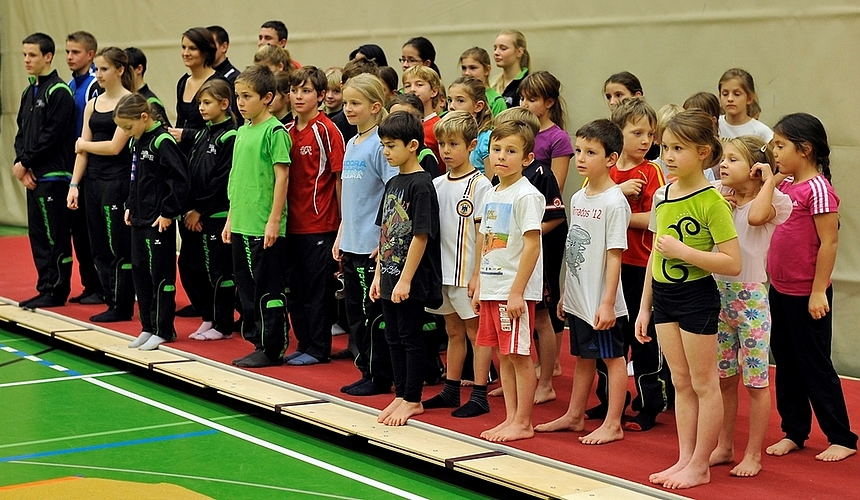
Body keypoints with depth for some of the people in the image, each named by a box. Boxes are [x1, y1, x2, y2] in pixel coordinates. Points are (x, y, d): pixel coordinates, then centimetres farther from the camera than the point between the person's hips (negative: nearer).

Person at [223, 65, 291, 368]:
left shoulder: (274, 131, -11)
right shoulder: (242, 131, 13)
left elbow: (282, 176, -14)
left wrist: (274, 219, -17)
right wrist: (231, 217, 18)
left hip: (265, 227, -8)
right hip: (242, 224, 9)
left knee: (268, 288, -1)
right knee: (247, 286, 13)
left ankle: (272, 349, 6)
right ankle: (257, 340, 23)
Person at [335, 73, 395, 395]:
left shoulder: (380, 144, -12)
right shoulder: (351, 145, 13)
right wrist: (340, 236, 17)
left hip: (373, 246, -8)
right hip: (351, 245, 8)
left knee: (372, 313, -2)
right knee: (354, 312, 11)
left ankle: (379, 377, 7)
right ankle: (366, 371, 20)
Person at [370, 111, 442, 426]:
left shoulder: (421, 185, -15)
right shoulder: (393, 184, 11)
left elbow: (421, 236, -18)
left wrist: (406, 280, -19)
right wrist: (379, 274, 12)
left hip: (411, 280, -8)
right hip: (390, 277, 8)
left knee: (411, 337, 1)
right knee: (394, 338, 13)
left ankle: (412, 400, 9)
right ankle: (401, 395, 22)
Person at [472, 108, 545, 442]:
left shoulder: (526, 195, -12)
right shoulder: (492, 195, 12)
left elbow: (532, 245, -17)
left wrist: (517, 291, -19)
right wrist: (479, 286, 14)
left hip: (515, 289, -8)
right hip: (491, 288, 8)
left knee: (519, 355, -1)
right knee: (503, 355, 12)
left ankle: (523, 423, 6)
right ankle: (510, 418, 20)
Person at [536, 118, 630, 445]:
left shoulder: (614, 202, -14)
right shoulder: (578, 198, 9)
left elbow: (614, 256, -16)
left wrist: (607, 302, -19)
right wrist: (566, 294, 16)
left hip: (601, 301, -8)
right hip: (578, 297, 8)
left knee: (612, 357, 3)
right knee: (583, 356, 18)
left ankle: (613, 424, 9)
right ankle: (574, 416, 27)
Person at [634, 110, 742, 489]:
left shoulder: (711, 201, -16)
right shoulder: (662, 196, 5)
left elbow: (732, 263, -20)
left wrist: (683, 250, -24)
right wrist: (645, 306, 14)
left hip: (697, 296, -7)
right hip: (664, 295, 7)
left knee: (703, 384, 4)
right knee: (681, 382, 14)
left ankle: (700, 466, 12)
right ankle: (684, 459, 21)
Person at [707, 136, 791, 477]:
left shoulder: (772, 202, -9)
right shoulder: (718, 196, 6)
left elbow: (755, 216, -31)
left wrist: (768, 180, -19)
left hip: (750, 295, -5)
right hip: (718, 293, 5)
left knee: (755, 380, 2)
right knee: (723, 378, 13)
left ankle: (753, 455, 9)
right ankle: (725, 446, 24)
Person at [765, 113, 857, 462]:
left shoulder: (818, 188, -16)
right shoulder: (784, 186, 7)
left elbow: (828, 242, -18)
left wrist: (819, 292, -18)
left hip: (807, 295, -8)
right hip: (779, 290, 8)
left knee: (814, 365, 1)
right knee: (786, 364, 15)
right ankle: (793, 432, 26)